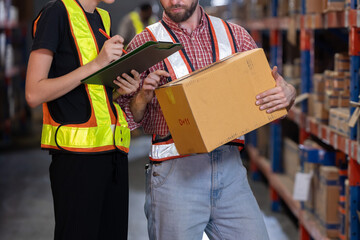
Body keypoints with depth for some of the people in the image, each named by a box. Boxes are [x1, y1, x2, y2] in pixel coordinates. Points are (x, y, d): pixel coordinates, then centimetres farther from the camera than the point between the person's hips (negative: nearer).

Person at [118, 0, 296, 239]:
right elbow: (126, 119, 6)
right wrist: (142, 97, -15)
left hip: (231, 168, 3)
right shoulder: (145, 44, 4)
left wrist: (287, 94, -9)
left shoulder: (235, 35, 11)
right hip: (175, 172, -2)